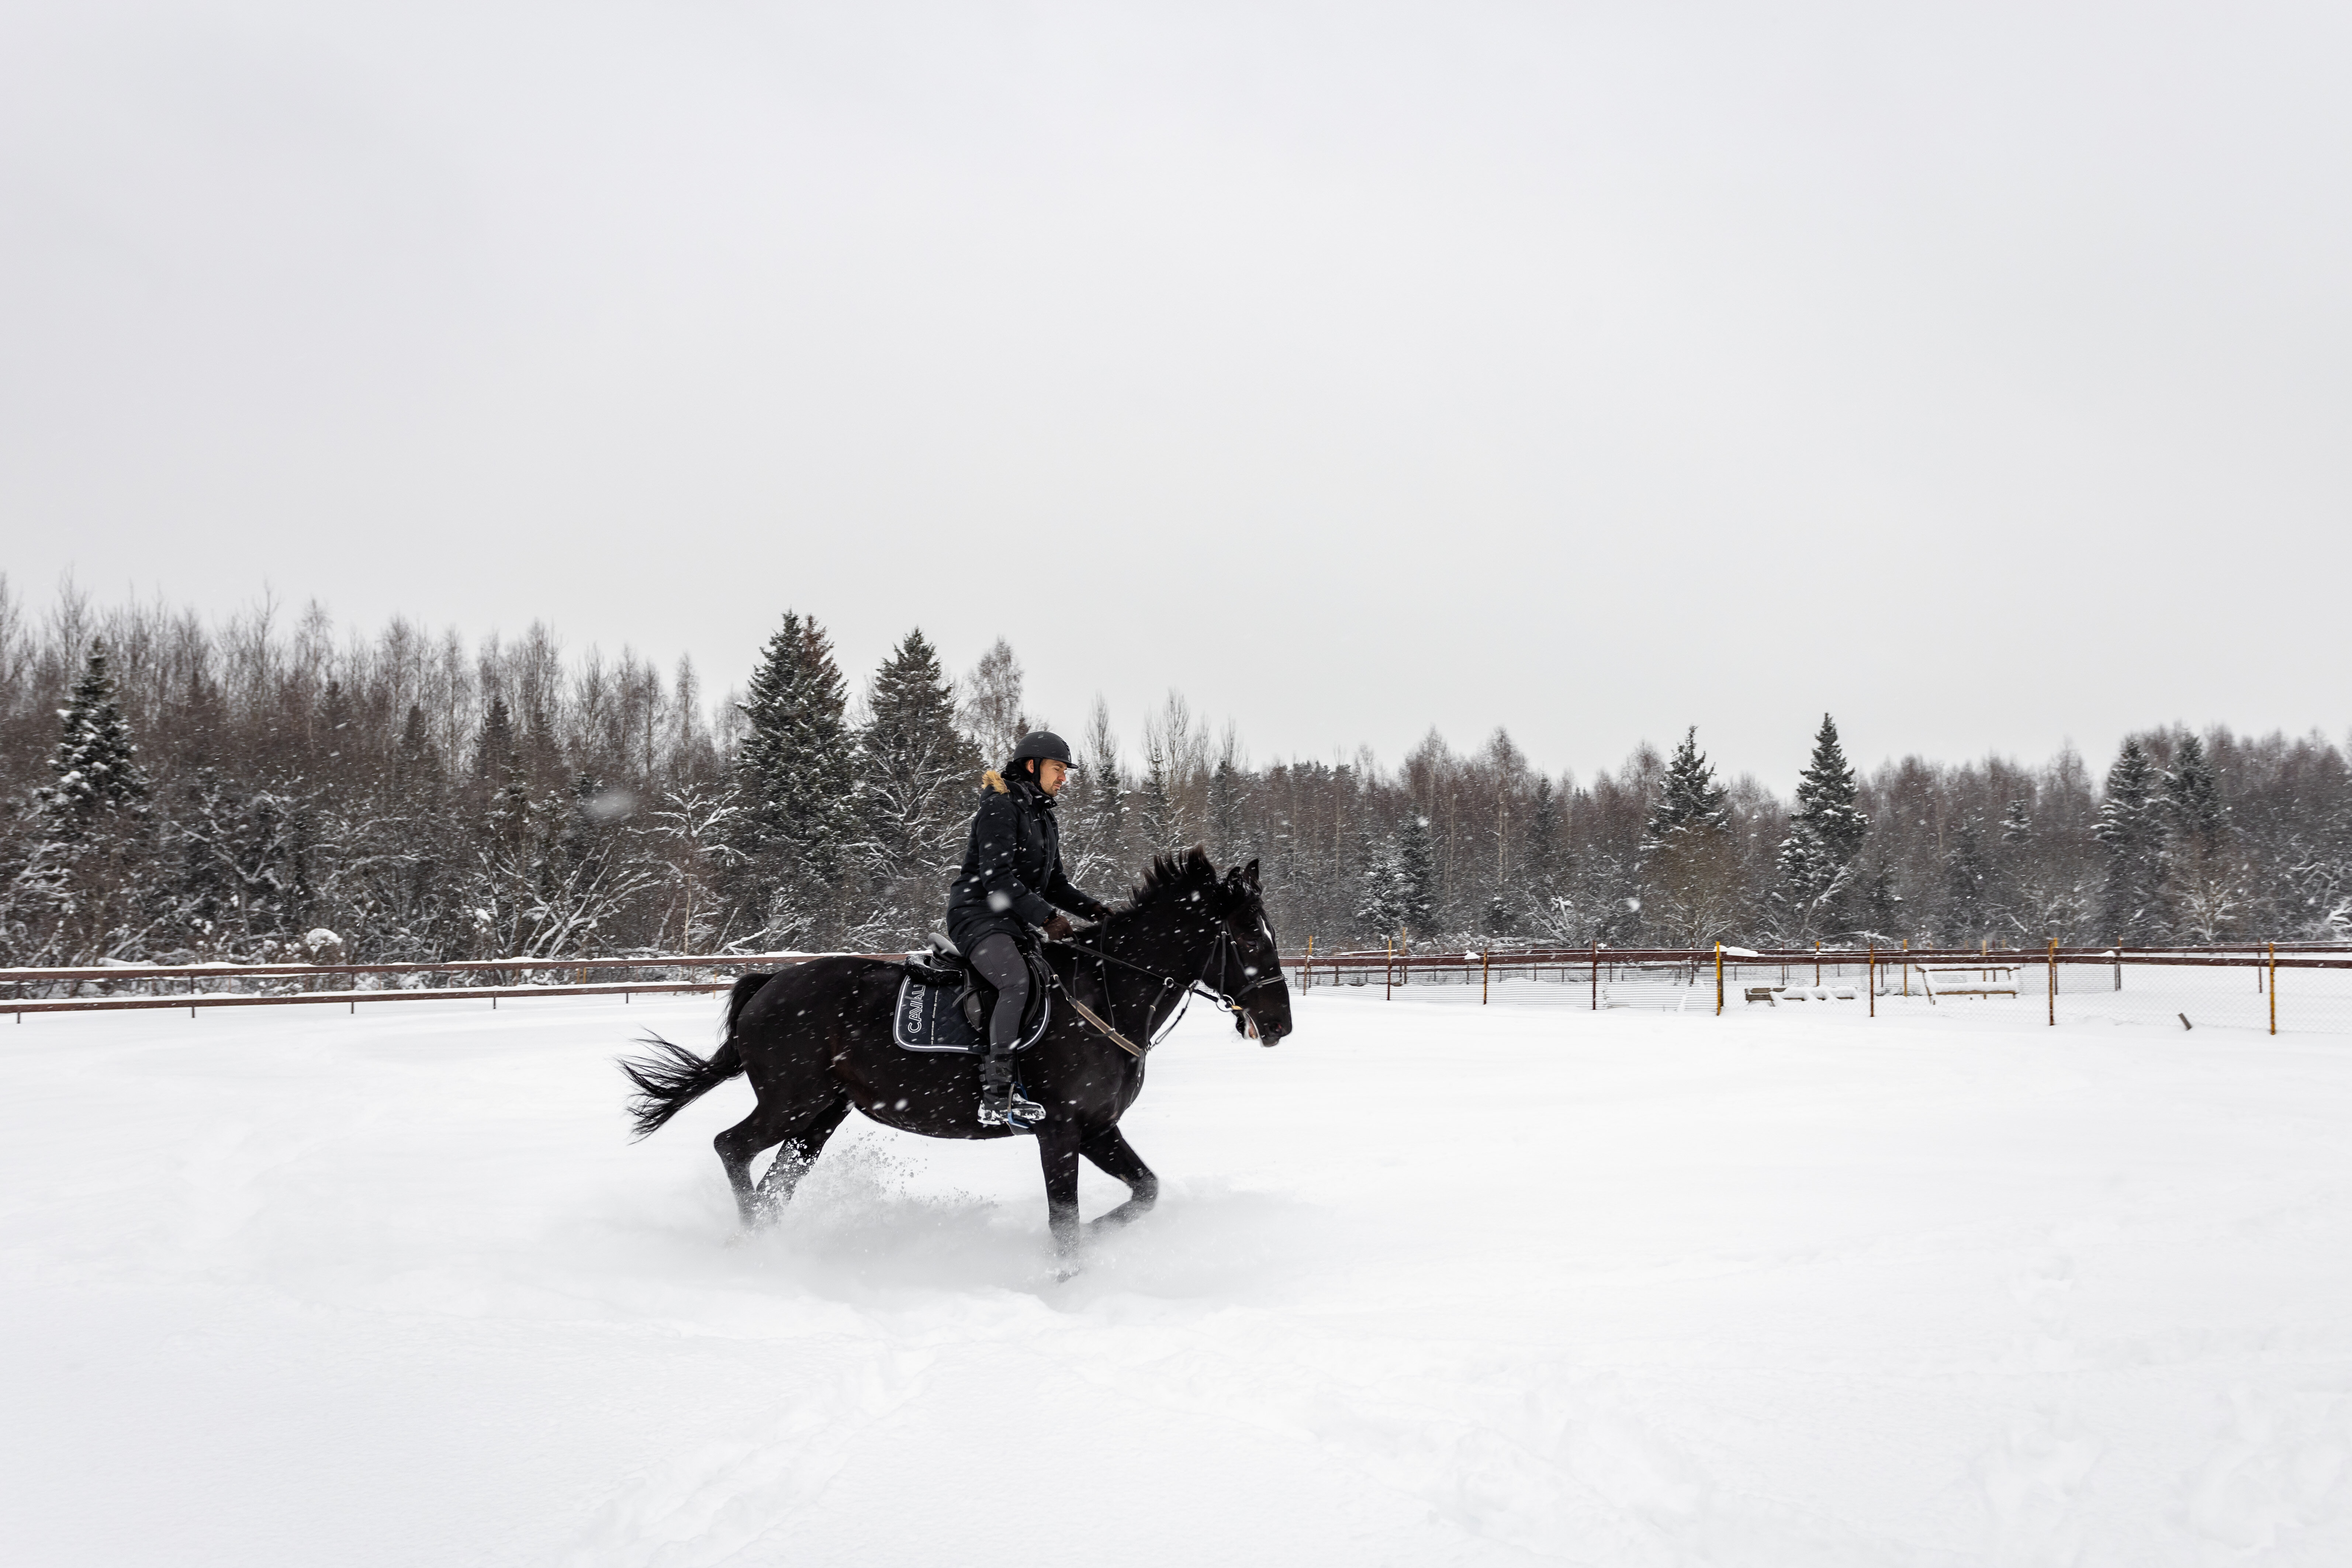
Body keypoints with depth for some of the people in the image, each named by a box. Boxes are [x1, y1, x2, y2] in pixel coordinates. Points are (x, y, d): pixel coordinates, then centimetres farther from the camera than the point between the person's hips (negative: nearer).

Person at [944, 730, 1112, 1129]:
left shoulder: (1045, 818, 19)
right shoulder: (1000, 807, -10)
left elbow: (1054, 884, 22)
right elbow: (997, 877, -19)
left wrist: (1093, 908, 4)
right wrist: (1046, 916, -26)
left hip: (1016, 923, 10)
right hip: (977, 915, -10)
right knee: (1018, 982, -32)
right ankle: (997, 1098, -36)